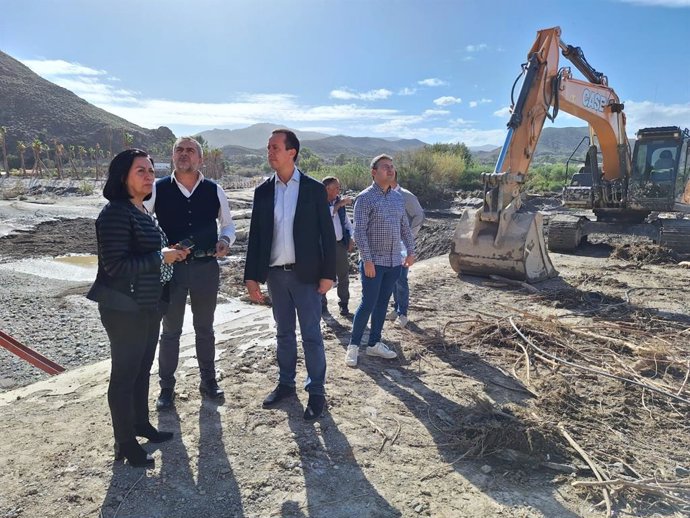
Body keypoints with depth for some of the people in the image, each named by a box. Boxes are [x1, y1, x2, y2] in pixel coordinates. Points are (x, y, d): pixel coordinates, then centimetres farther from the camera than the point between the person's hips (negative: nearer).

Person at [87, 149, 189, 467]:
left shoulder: (141, 210, 9)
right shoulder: (115, 213, -19)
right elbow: (116, 265, -24)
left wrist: (169, 253, 3)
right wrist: (160, 257, -19)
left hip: (148, 304, 9)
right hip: (124, 307, -9)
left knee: (142, 368, 20)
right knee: (124, 374, 4)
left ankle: (141, 424, 37)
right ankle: (125, 443, 19)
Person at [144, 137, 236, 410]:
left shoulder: (214, 190, 0)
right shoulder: (158, 189, -4)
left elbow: (228, 224, 10)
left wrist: (225, 240, -11)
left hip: (206, 267, 1)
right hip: (170, 267, -1)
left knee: (205, 329, 16)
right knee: (170, 331, 11)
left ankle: (208, 381, 33)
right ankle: (166, 387, 27)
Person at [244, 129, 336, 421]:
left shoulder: (314, 189, -3)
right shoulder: (263, 191, 5)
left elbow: (327, 233, -4)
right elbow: (255, 235, 6)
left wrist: (328, 273, -8)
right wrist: (251, 276, 1)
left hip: (306, 274, -3)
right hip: (275, 274, 4)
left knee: (311, 335, 3)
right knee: (283, 333, 15)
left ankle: (316, 392, 15)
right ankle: (286, 384, 29)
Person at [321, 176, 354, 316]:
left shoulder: (340, 202, 7)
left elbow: (347, 222, 17)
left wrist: (351, 238, 5)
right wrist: (339, 205, -29)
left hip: (340, 244, 4)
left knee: (343, 276, 9)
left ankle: (344, 304, 24)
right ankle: (322, 304, 23)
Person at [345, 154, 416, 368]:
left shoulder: (398, 197, 11)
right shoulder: (365, 198, -9)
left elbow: (405, 227, 18)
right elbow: (359, 231, -13)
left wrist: (410, 251, 13)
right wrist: (367, 260, -17)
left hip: (394, 262, 6)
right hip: (373, 262, -6)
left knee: (382, 303, 11)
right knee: (368, 304, -3)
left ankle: (374, 344, 22)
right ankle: (353, 345, 10)